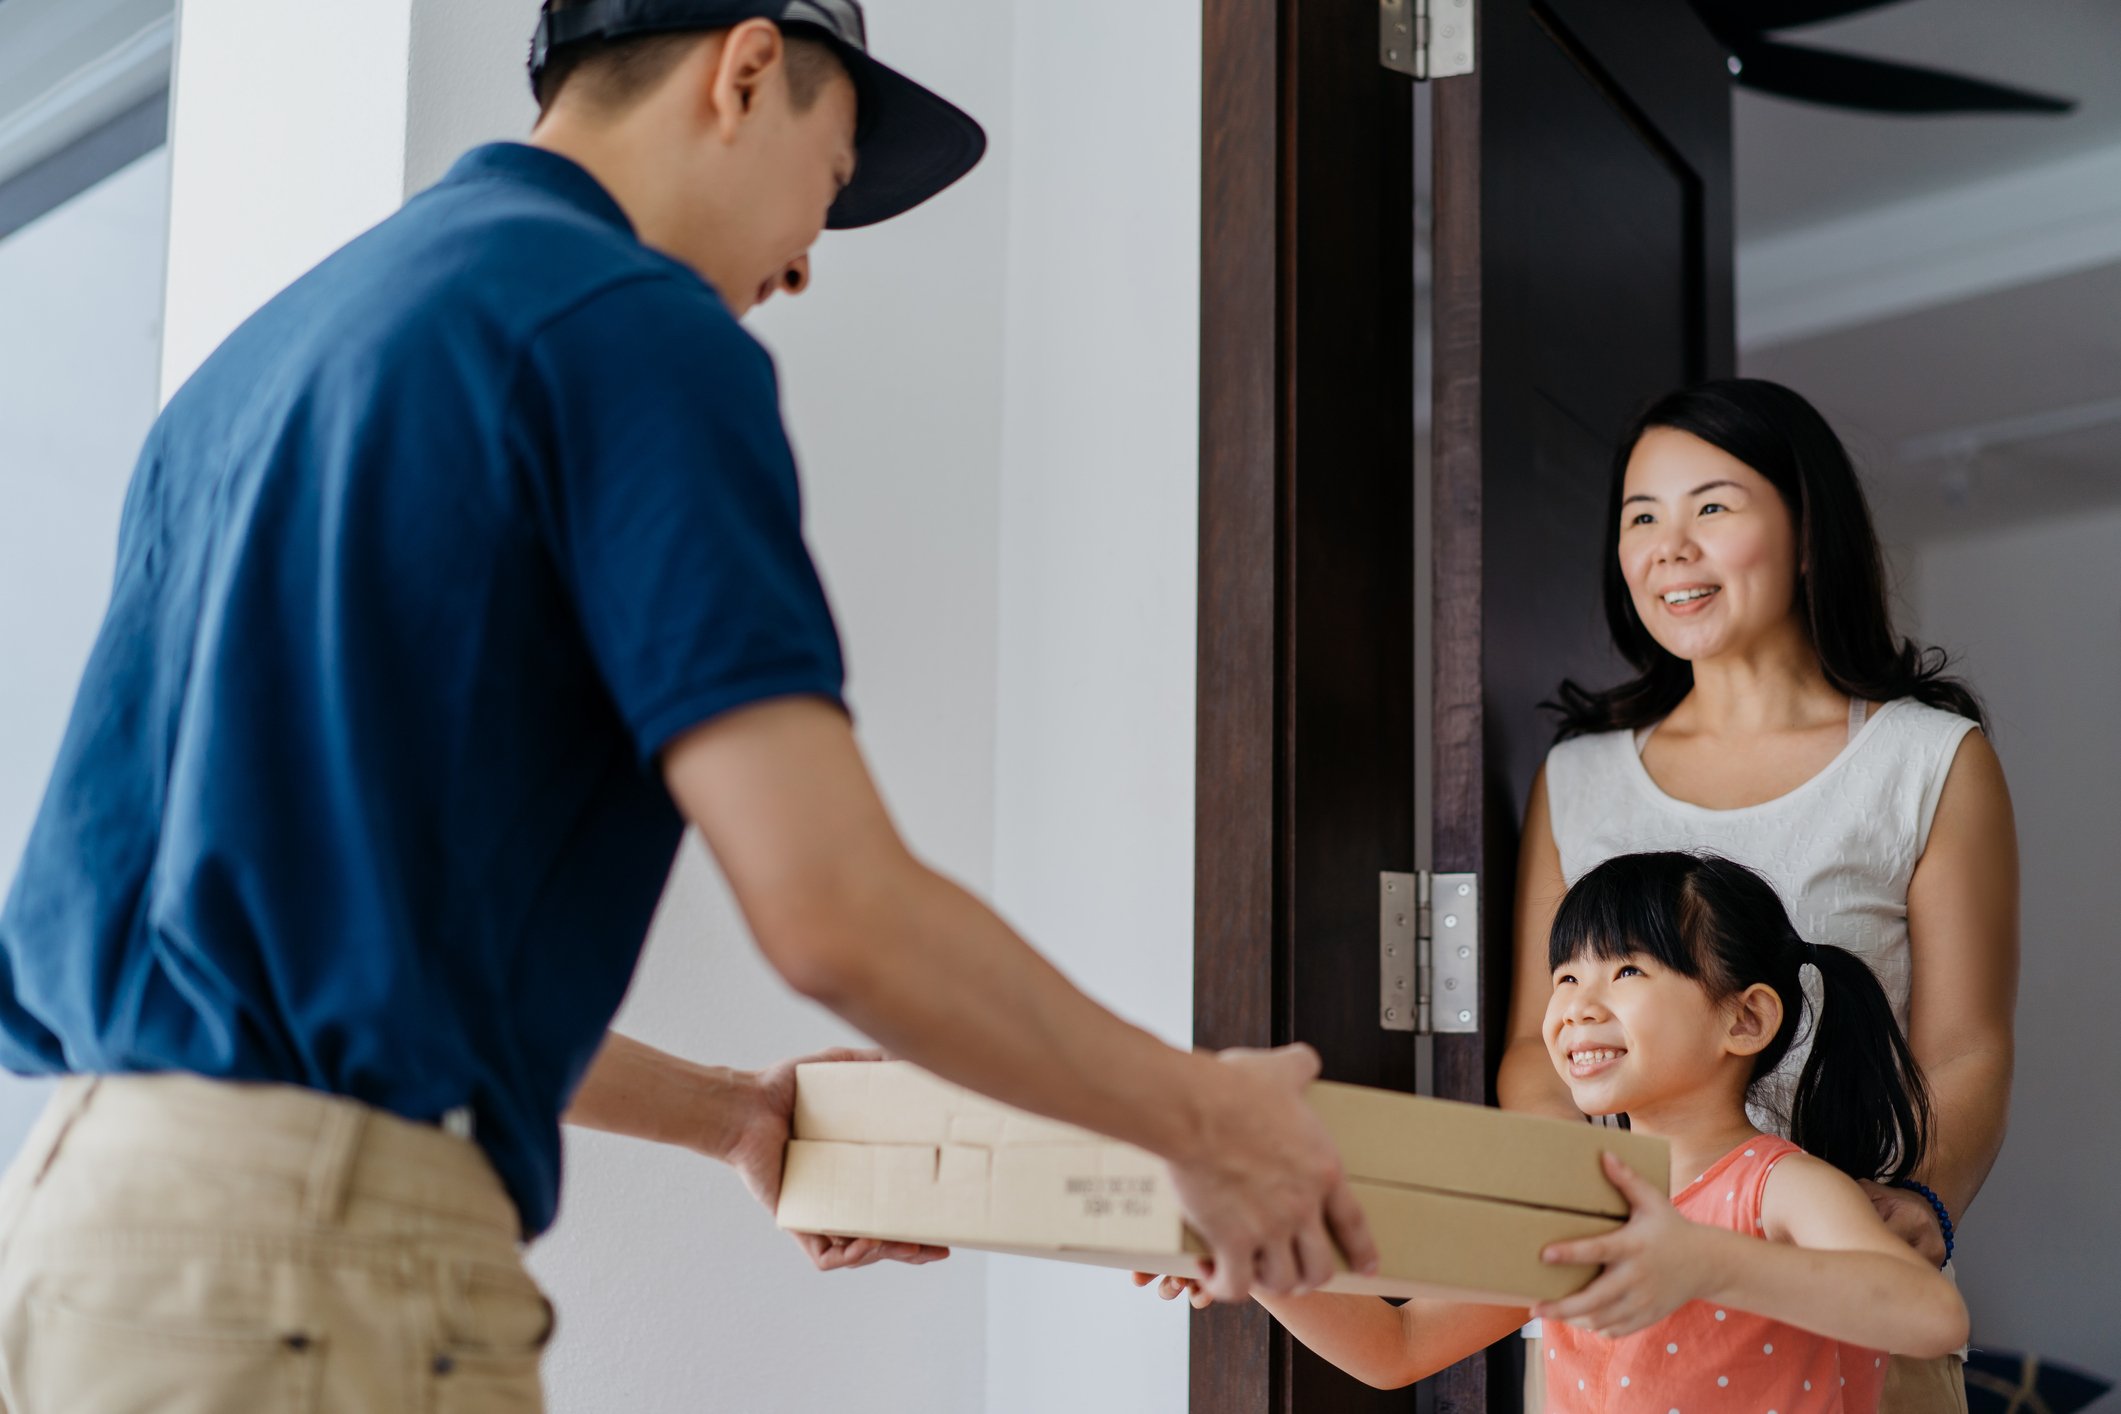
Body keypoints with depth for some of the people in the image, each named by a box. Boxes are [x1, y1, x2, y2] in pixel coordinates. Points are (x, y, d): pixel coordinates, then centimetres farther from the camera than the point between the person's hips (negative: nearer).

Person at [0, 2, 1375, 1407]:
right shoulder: (638, 324, -8)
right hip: (311, 1251, -9)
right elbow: (835, 907, -17)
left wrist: (727, 1110, 29)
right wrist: (1194, 1117, -1)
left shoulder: (273, 343, 19)